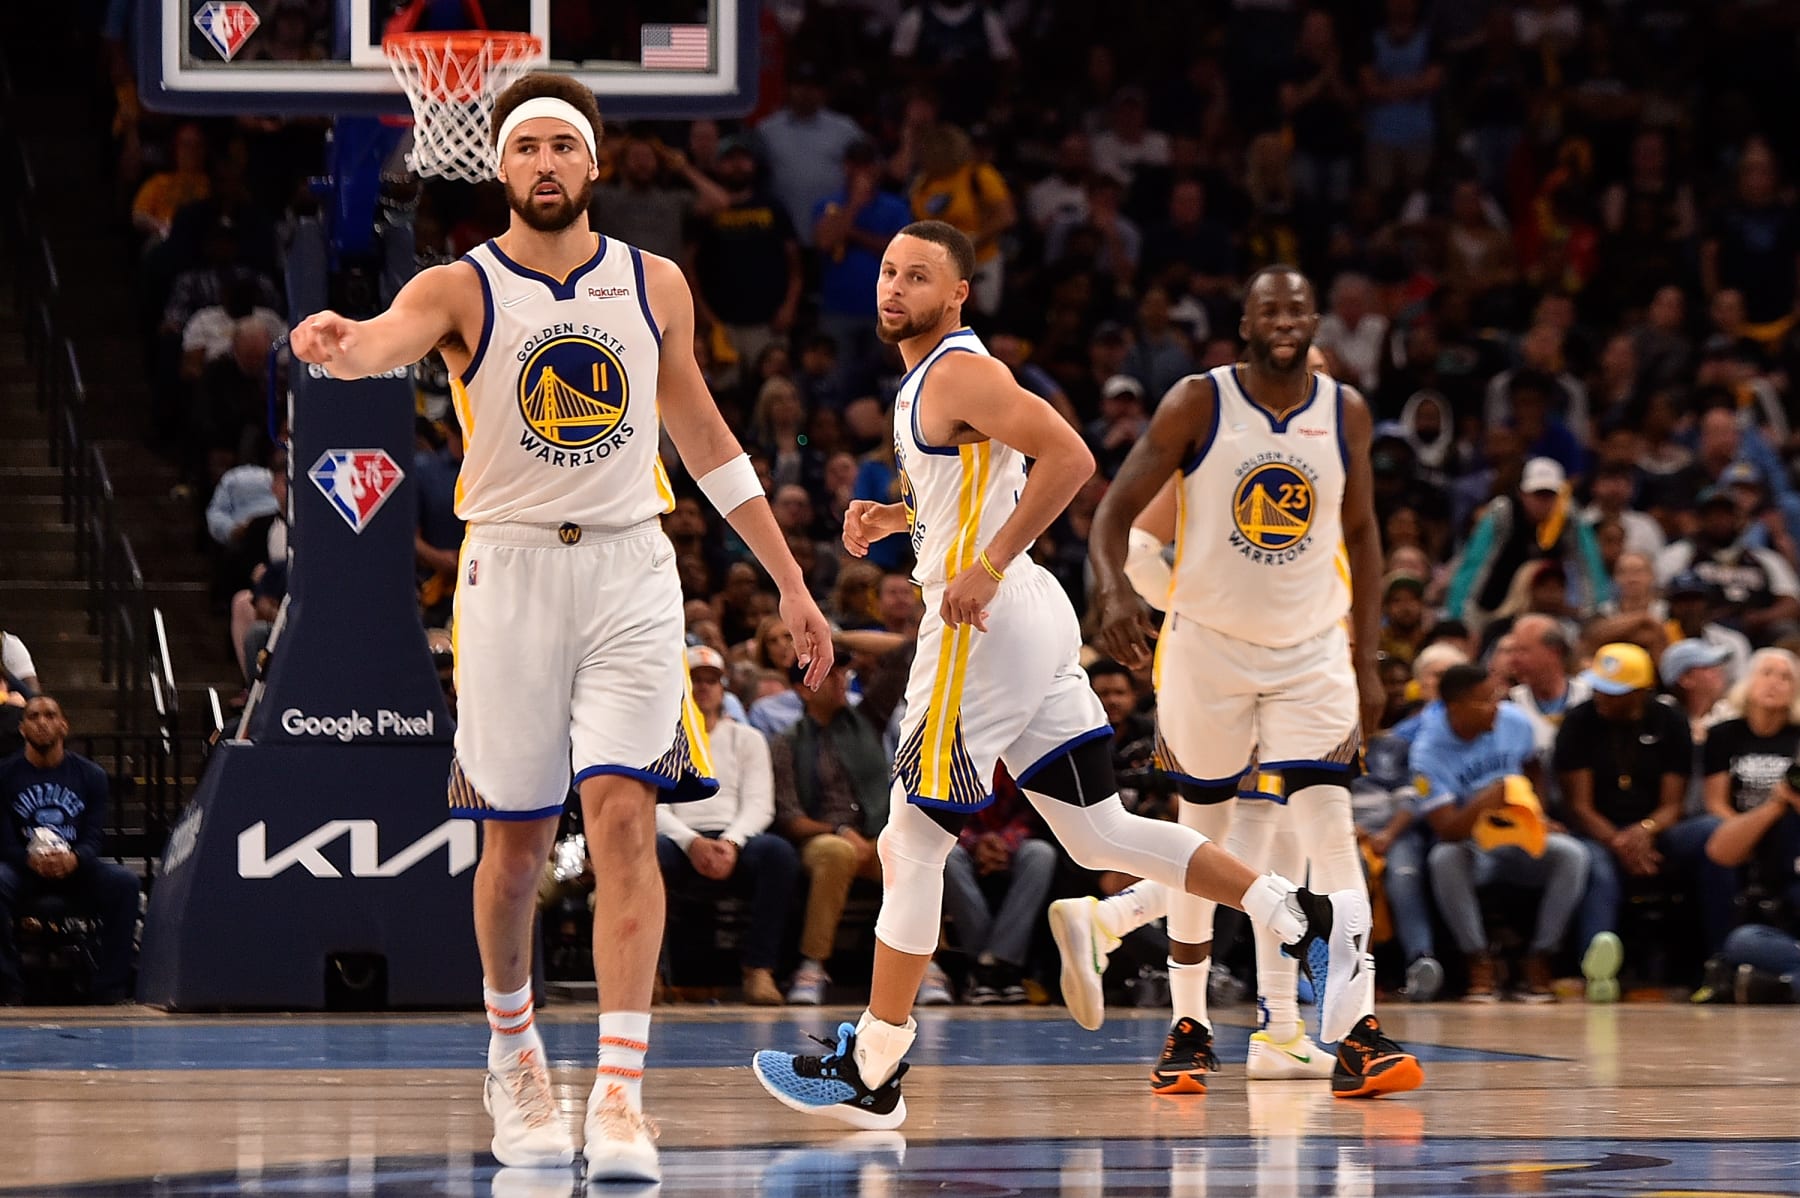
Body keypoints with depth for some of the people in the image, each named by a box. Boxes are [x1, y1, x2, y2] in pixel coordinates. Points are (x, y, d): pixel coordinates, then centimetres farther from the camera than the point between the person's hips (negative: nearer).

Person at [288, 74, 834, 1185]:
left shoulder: (654, 285, 7)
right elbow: (391, 337, -27)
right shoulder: (462, 289, -3)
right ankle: (513, 1052, 31)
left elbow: (705, 437, 16)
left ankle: (620, 1096, -17)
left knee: (625, 820, -13)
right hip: (511, 570, -1)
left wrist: (790, 581, 16)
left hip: (630, 571, 1)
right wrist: (338, 342, -52)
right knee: (515, 840, 6)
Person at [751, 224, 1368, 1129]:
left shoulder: (958, 374, -13)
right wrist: (894, 519, 17)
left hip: (986, 623, -10)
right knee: (1097, 833, 11)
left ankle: (871, 1071, 4)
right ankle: (1309, 920, 8)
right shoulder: (932, 376, 18)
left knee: (911, 843, -2)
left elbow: (1070, 458, -24)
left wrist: (989, 565, -23)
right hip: (1028, 617, 10)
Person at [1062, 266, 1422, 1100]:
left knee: (1328, 826, -13)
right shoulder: (1199, 404, -8)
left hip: (1311, 654, 1)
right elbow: (1117, 508, -8)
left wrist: (1368, 662, 8)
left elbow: (1360, 535, 12)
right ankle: (1188, 1025, 24)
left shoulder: (1345, 413, 1)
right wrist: (1114, 592, -28)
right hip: (1208, 646, -1)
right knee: (1204, 834, 8)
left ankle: (1359, 1038, -19)